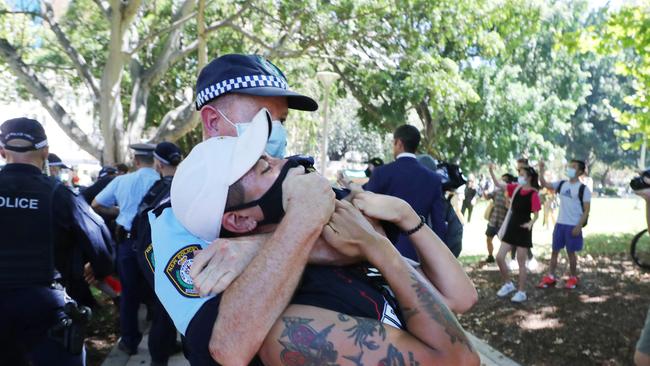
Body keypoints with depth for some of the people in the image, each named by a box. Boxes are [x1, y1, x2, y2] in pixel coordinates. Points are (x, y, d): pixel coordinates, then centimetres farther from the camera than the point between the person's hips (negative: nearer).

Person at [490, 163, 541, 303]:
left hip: (523, 230, -6)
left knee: (521, 262, 2)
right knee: (499, 257, 4)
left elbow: (536, 215, -12)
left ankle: (521, 292, 13)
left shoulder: (533, 194, -13)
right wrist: (491, 171, -8)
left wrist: (530, 223, -31)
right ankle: (508, 284, 22)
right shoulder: (516, 188, 5)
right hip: (511, 228, 6)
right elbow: (498, 184, 6)